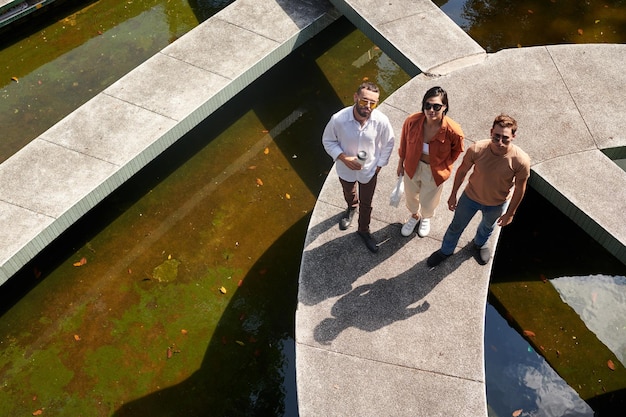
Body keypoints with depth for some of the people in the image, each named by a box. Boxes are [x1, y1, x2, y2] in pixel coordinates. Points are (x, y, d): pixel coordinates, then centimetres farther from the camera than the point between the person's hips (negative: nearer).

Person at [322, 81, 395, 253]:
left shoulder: (381, 121, -29)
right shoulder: (338, 119, -32)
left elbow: (388, 144, -8)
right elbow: (328, 141, -14)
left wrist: (379, 165, -5)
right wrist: (343, 158, -25)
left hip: (369, 170, 0)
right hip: (346, 169, 0)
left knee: (366, 203, 22)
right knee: (349, 194, 32)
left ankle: (363, 230, 51)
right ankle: (351, 208, 69)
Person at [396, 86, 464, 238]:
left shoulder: (453, 131, -32)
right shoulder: (412, 121, -27)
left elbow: (455, 152, -9)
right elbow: (404, 143, -6)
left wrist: (441, 166, -5)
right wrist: (401, 163, 6)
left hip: (435, 172, -2)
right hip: (412, 167, 2)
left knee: (428, 202, 24)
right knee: (411, 196, 28)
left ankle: (425, 218, 63)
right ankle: (415, 215, 64)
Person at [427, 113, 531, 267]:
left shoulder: (521, 160, -35)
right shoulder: (476, 149, -33)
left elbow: (520, 189, -17)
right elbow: (462, 170, -12)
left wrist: (510, 213, -5)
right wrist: (453, 194, 0)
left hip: (497, 203, 0)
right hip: (471, 196, 0)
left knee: (488, 226, 33)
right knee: (456, 226, 24)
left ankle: (479, 244, 67)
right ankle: (446, 250, 55)